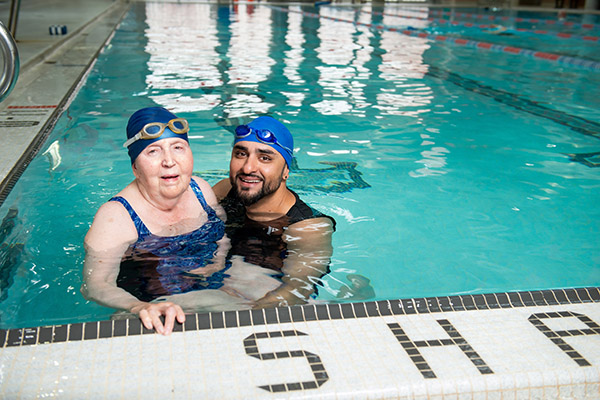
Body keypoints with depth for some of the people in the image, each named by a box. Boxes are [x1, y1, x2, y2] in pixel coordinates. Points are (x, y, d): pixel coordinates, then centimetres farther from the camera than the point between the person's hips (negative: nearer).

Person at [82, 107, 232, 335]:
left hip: (218, 289, 4)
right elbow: (95, 285, -25)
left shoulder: (201, 190, 1)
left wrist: (218, 261, -9)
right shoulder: (114, 216, -17)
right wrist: (141, 308, -46)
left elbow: (227, 234, 15)